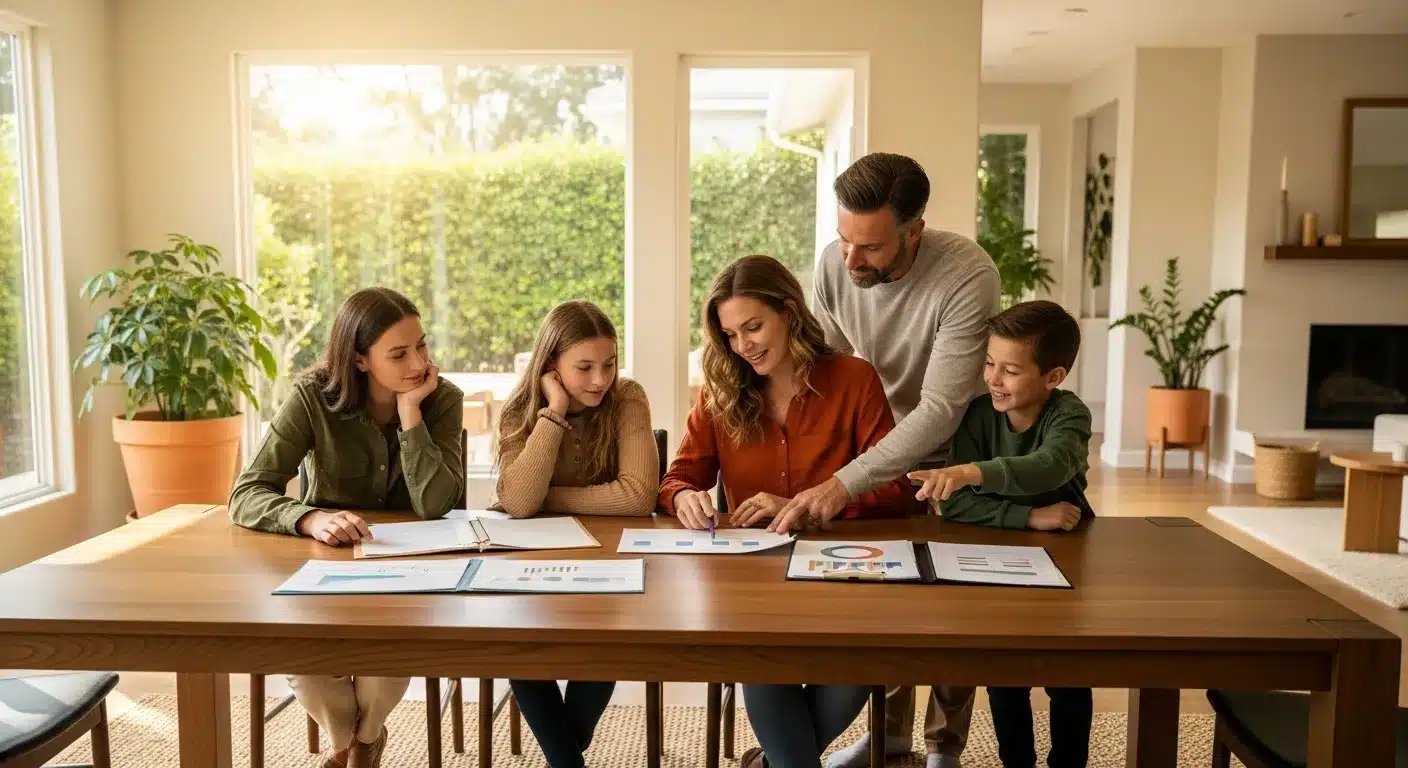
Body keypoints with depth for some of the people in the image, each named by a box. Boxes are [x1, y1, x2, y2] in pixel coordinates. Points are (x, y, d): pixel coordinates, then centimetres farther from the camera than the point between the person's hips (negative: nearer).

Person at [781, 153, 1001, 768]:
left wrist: (844, 483, -41)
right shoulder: (835, 263, -17)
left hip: (951, 455, -4)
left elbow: (939, 410, -34)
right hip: (878, 447, 4)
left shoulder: (968, 277, -32)